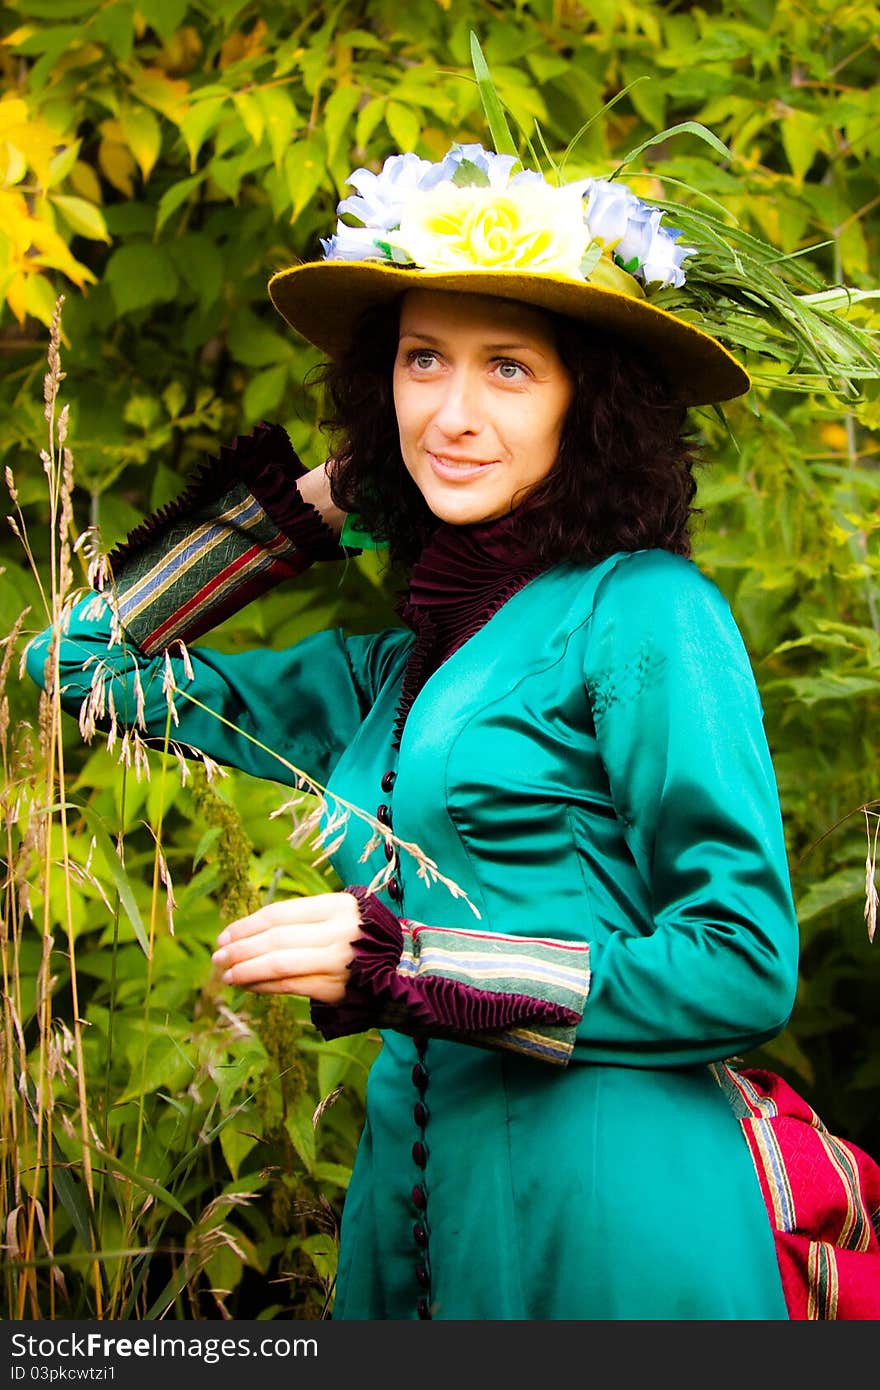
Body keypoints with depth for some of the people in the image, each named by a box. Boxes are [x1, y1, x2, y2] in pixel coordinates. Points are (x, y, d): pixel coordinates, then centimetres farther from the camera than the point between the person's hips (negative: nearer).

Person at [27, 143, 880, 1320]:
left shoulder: (643, 610, -7)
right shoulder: (390, 671, 14)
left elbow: (744, 971, -11)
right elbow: (96, 657, 26)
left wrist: (395, 962, -14)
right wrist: (315, 498, 18)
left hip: (613, 1224, -7)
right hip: (413, 1215, 7)